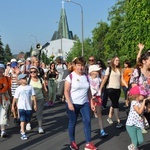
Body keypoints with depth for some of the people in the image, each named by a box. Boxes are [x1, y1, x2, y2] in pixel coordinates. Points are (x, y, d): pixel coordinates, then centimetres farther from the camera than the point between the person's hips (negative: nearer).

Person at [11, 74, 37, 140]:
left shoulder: (30, 87, 0)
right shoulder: (18, 88, -5)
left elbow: (33, 96, 1)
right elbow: (15, 98, 1)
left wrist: (35, 104, -3)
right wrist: (13, 106, 4)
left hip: (29, 106, 3)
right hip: (21, 106, -3)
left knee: (27, 120, 13)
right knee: (23, 120, -10)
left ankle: (21, 129, 38)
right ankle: (23, 134, -9)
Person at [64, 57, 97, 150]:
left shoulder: (86, 77, 7)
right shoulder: (70, 76, -7)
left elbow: (89, 91, 12)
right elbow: (66, 91, -11)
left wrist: (91, 103, 8)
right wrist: (69, 103, -20)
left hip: (85, 103, 4)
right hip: (73, 104, -4)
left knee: (87, 121, -3)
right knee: (73, 123, 7)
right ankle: (72, 142, 22)